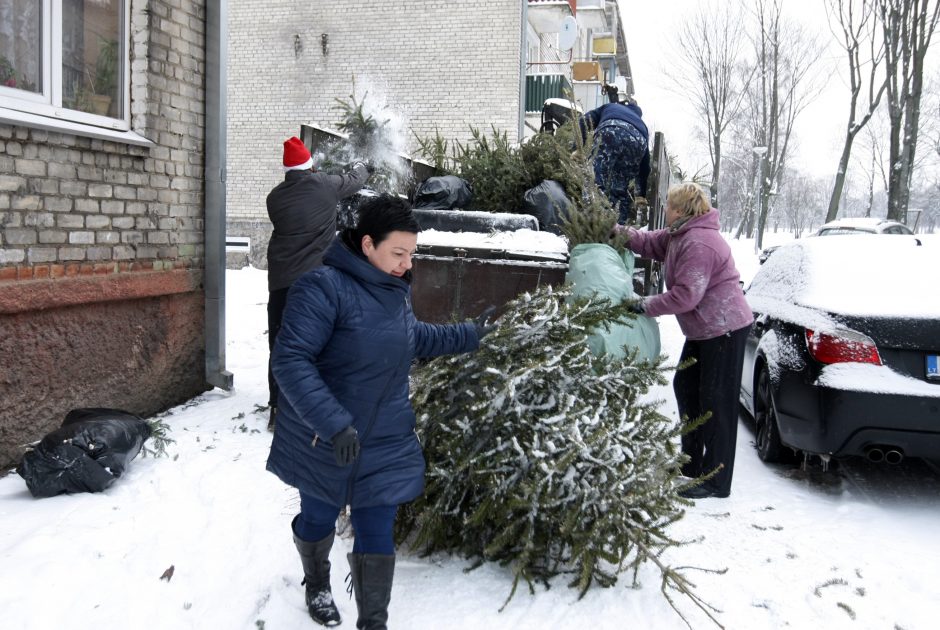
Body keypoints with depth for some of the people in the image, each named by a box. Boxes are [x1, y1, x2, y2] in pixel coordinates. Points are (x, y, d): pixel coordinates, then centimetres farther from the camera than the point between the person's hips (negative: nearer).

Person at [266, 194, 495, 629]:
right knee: (318, 520, 20)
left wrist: (468, 335, 23)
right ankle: (317, 586, 51)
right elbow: (291, 361, -27)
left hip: (385, 444, 4)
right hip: (322, 442, -4)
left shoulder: (395, 288, 2)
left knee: (377, 537, 4)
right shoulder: (324, 287, -22)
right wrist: (334, 424, -34)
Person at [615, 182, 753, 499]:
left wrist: (647, 305, -18)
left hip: (724, 329, -11)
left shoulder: (699, 244, -25)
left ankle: (716, 481, 2)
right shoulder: (680, 235, 7)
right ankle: (692, 462, 31)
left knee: (716, 401, -6)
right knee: (685, 387, 18)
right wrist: (620, 232, 3)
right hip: (703, 329, 11)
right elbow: (650, 243, 17)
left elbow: (686, 295, -28)